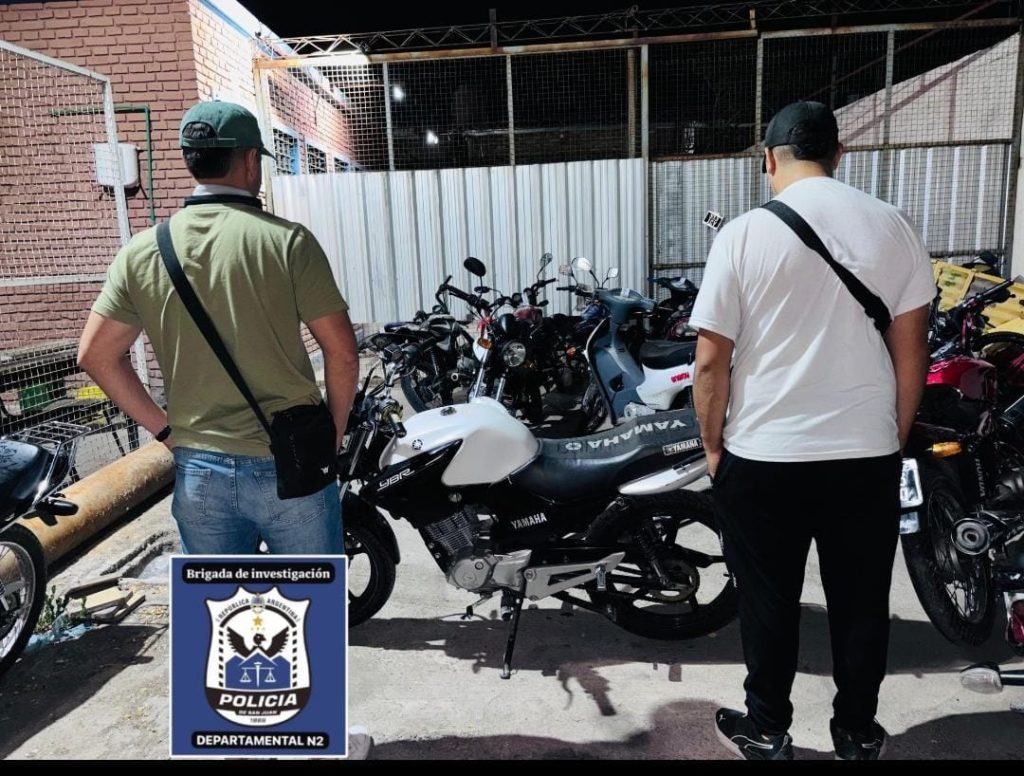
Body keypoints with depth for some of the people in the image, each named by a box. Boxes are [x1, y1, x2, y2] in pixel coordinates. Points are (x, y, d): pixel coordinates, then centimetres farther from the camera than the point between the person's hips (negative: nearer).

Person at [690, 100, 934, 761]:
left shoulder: (746, 234, -10)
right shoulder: (893, 227, 0)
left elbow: (712, 361, -10)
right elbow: (910, 350, 2)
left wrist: (712, 444, 4)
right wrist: (895, 438, 14)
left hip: (762, 459, -2)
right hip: (868, 455, 3)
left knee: (769, 603, 13)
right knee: (862, 603, 18)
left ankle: (767, 732, 31)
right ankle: (858, 734, 35)